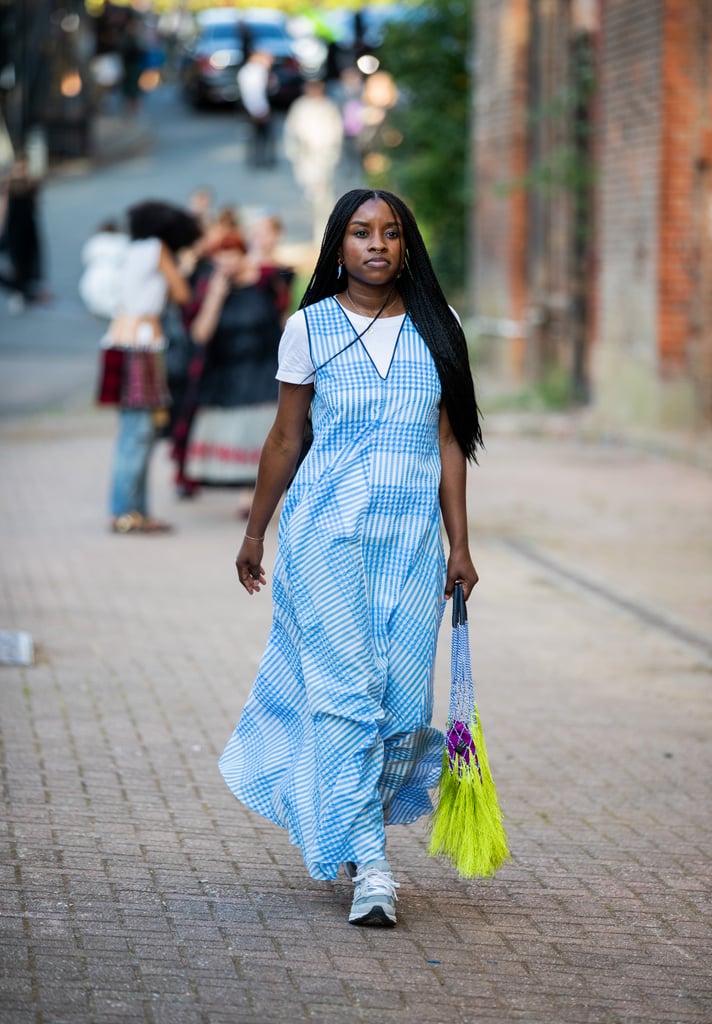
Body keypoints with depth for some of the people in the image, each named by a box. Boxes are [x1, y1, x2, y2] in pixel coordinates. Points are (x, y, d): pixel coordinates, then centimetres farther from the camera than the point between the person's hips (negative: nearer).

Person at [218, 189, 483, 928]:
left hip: (414, 533, 3)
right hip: (330, 531, -2)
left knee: (406, 701, 0)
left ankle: (338, 825, 23)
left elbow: (448, 443, 10)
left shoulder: (434, 331, 8)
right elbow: (284, 438, 10)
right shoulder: (310, 328, 3)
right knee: (346, 693, -11)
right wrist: (254, 532, 13)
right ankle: (368, 865, -9)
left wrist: (459, 546, 7)